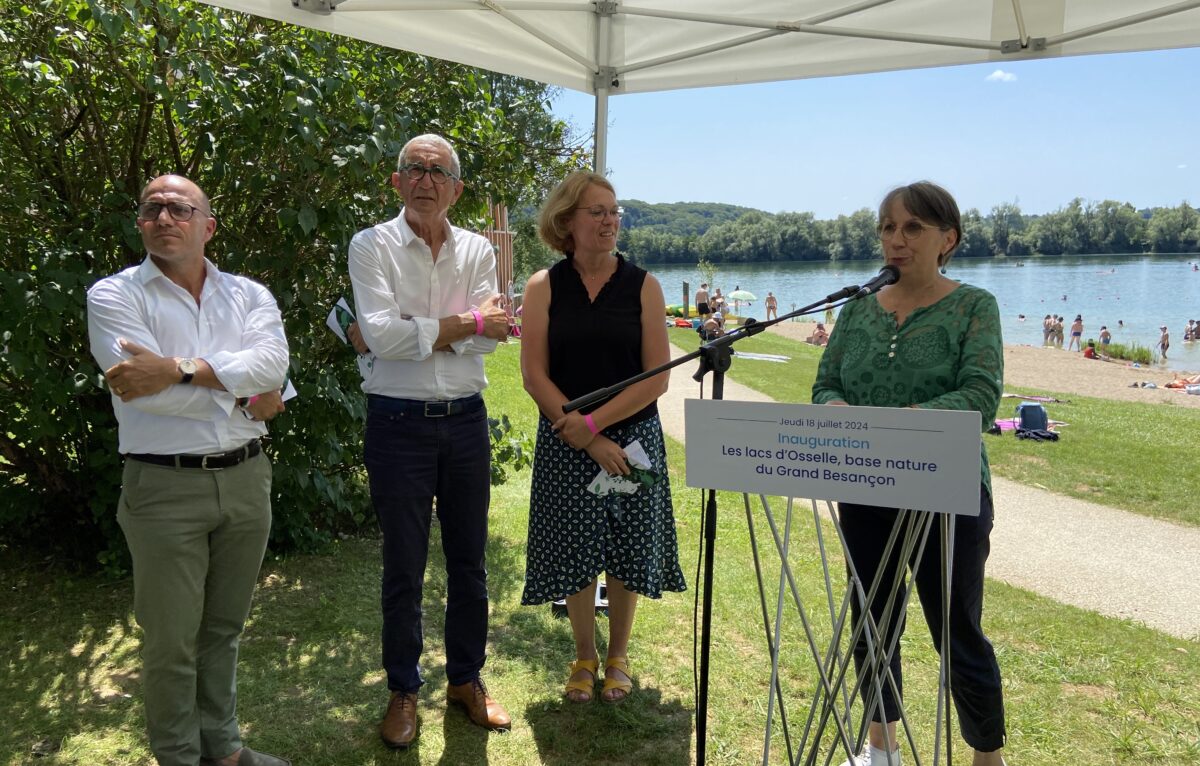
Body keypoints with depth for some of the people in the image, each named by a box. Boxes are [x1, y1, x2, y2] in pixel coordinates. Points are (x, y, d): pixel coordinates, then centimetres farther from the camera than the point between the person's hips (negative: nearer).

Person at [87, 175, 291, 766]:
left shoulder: (248, 295, 9)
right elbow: (139, 386, -16)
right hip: (164, 488, -3)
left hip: (245, 478, 4)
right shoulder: (114, 295, 0)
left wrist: (177, 368, -21)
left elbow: (272, 362, -11)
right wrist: (245, 400, -8)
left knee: (224, 627, 17)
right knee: (171, 639, 6)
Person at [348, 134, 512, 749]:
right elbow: (382, 334, -17)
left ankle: (466, 680, 31)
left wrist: (413, 332, -17)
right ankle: (403, 691, 25)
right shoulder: (372, 246, -3)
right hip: (399, 422, -3)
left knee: (468, 561, 13)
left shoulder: (477, 250, 6)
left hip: (466, 421, 3)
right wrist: (466, 322, -13)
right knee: (403, 569, 7)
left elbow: (491, 336, -8)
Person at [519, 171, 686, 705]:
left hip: (633, 439, 0)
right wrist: (589, 441, -13)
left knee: (626, 551, 7)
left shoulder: (642, 286, -2)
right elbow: (534, 375, -6)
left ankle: (618, 656, 29)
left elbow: (657, 378, -6)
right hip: (566, 445, 0)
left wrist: (593, 422, -15)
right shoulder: (544, 288, -2)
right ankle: (584, 656, 29)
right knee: (574, 551, 7)